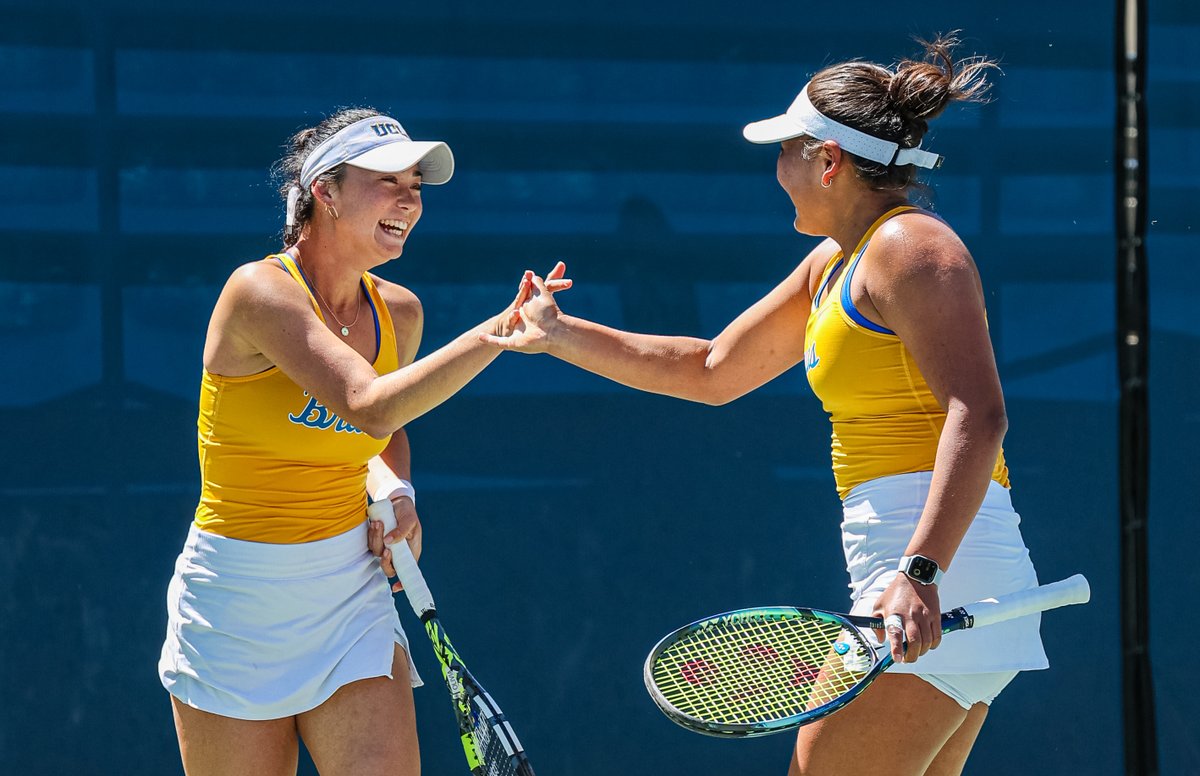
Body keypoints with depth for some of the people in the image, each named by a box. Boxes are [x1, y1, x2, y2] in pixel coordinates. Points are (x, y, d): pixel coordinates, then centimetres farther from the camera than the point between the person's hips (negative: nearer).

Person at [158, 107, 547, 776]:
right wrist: (500, 331, -38)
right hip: (238, 598, -4)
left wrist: (397, 493, 0)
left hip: (350, 590, 5)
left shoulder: (400, 312, 2)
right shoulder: (260, 291, -18)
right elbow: (370, 405, -32)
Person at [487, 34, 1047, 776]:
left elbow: (978, 415, -22)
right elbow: (712, 370, 30)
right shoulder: (834, 265, 20)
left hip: (938, 575, -10)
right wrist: (562, 336, 27)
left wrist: (921, 572, -32)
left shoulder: (909, 247, -11)